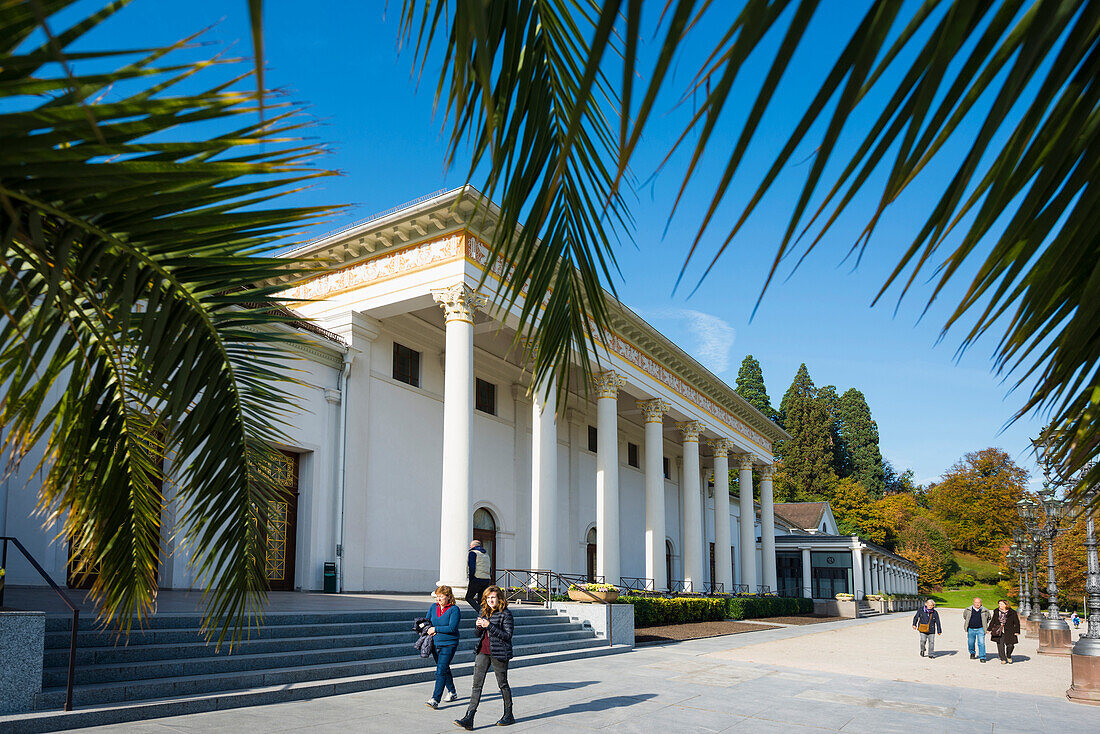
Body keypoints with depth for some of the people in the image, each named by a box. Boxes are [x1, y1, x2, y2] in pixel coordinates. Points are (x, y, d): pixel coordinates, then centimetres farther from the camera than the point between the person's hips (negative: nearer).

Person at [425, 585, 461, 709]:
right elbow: (427, 621, 14)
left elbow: (452, 628, -19)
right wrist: (430, 630, -7)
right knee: (444, 669, 19)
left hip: (448, 644, -7)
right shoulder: (433, 607, 7)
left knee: (441, 671, -13)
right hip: (435, 643, 7)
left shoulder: (454, 609, -12)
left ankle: (435, 700, -16)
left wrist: (435, 629, -16)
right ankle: (452, 692, 37)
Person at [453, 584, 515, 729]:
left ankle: (508, 715, 24)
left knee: (503, 684, 7)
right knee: (477, 683, -1)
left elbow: (507, 635, -15)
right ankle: (469, 718, -5)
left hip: (499, 652, -6)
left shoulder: (505, 613, -9)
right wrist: (479, 627, -6)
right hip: (483, 652, 6)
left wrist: (489, 626, -20)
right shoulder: (484, 611, 11)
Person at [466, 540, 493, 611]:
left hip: (477, 579, -7)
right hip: (487, 580, 7)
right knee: (481, 599, 10)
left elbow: (471, 568, -11)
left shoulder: (472, 553, -1)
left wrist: (471, 580, -8)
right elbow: (490, 569, 18)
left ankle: (481, 611, -17)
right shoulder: (486, 555, 23)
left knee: (469, 597, 2)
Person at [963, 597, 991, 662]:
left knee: (981, 643, -13)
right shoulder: (968, 610, -2)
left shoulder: (985, 611, -3)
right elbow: (964, 615, 19)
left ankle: (982, 657, -5)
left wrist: (985, 624, 12)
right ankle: (972, 653, 38)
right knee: (970, 643, 11)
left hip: (980, 629, -2)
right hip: (971, 629, 2)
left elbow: (988, 617, 16)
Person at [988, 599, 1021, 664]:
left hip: (1009, 632, -2)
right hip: (999, 632, 2)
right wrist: (990, 629, 13)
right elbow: (993, 621, 16)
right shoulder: (996, 612, 8)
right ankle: (1003, 659, 11)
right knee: (1000, 646, -2)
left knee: (1010, 645, -5)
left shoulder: (1012, 612, -1)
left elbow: (1016, 623, 3)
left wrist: (1016, 631, -3)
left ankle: (1008, 656, 25)